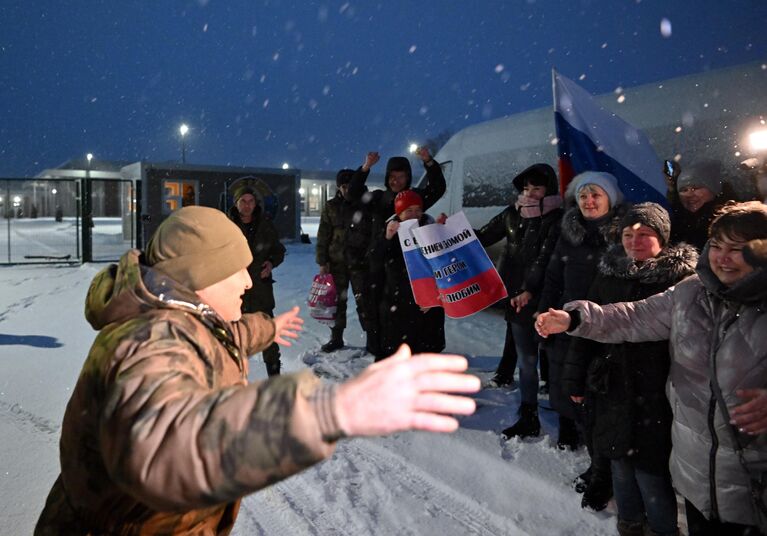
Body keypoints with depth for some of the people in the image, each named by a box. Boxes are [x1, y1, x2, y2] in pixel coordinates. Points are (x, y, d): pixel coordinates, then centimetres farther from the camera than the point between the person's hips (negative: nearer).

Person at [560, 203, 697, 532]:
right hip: (614, 390, 4)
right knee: (620, 462, 16)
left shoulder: (681, 276, -9)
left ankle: (664, 527, 28)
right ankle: (628, 522, 38)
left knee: (650, 468, 1)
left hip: (658, 395, -4)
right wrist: (575, 379, 8)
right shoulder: (609, 271, 3)